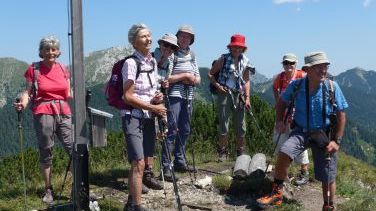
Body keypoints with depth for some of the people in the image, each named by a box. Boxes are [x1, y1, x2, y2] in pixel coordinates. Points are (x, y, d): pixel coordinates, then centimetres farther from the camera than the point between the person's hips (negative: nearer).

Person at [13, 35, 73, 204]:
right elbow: (28, 92, 0)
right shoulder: (34, 69, 1)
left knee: (74, 149, -5)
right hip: (43, 113, -3)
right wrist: (22, 104, -19)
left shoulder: (63, 69, 11)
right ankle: (48, 190, 17)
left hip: (63, 113, 3)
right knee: (46, 152, 4)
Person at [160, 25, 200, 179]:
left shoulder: (192, 56, 16)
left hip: (188, 97, 8)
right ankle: (165, 166, -8)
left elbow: (198, 79, 18)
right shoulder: (172, 54, -7)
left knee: (185, 130, 13)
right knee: (171, 130, -11)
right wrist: (184, 75, -12)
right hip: (174, 96, -8)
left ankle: (180, 162, 24)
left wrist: (192, 79, -5)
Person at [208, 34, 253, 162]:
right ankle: (222, 152, 10)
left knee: (241, 127, 7)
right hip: (225, 94, -3)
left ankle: (240, 153, 20)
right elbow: (210, 74, 3)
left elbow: (246, 81, 10)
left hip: (239, 95, 3)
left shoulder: (245, 62, 9)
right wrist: (217, 85, -12)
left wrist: (247, 98, 1)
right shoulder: (224, 59, -1)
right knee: (223, 125, -1)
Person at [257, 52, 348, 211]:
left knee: (328, 177, 5)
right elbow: (282, 102, 11)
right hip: (301, 132, 1)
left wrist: (336, 141, -10)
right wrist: (280, 121, -1)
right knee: (284, 152, -26)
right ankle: (276, 193, -9)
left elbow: (341, 116, -5)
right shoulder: (296, 85, -8)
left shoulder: (332, 87, -11)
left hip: (324, 134, 0)